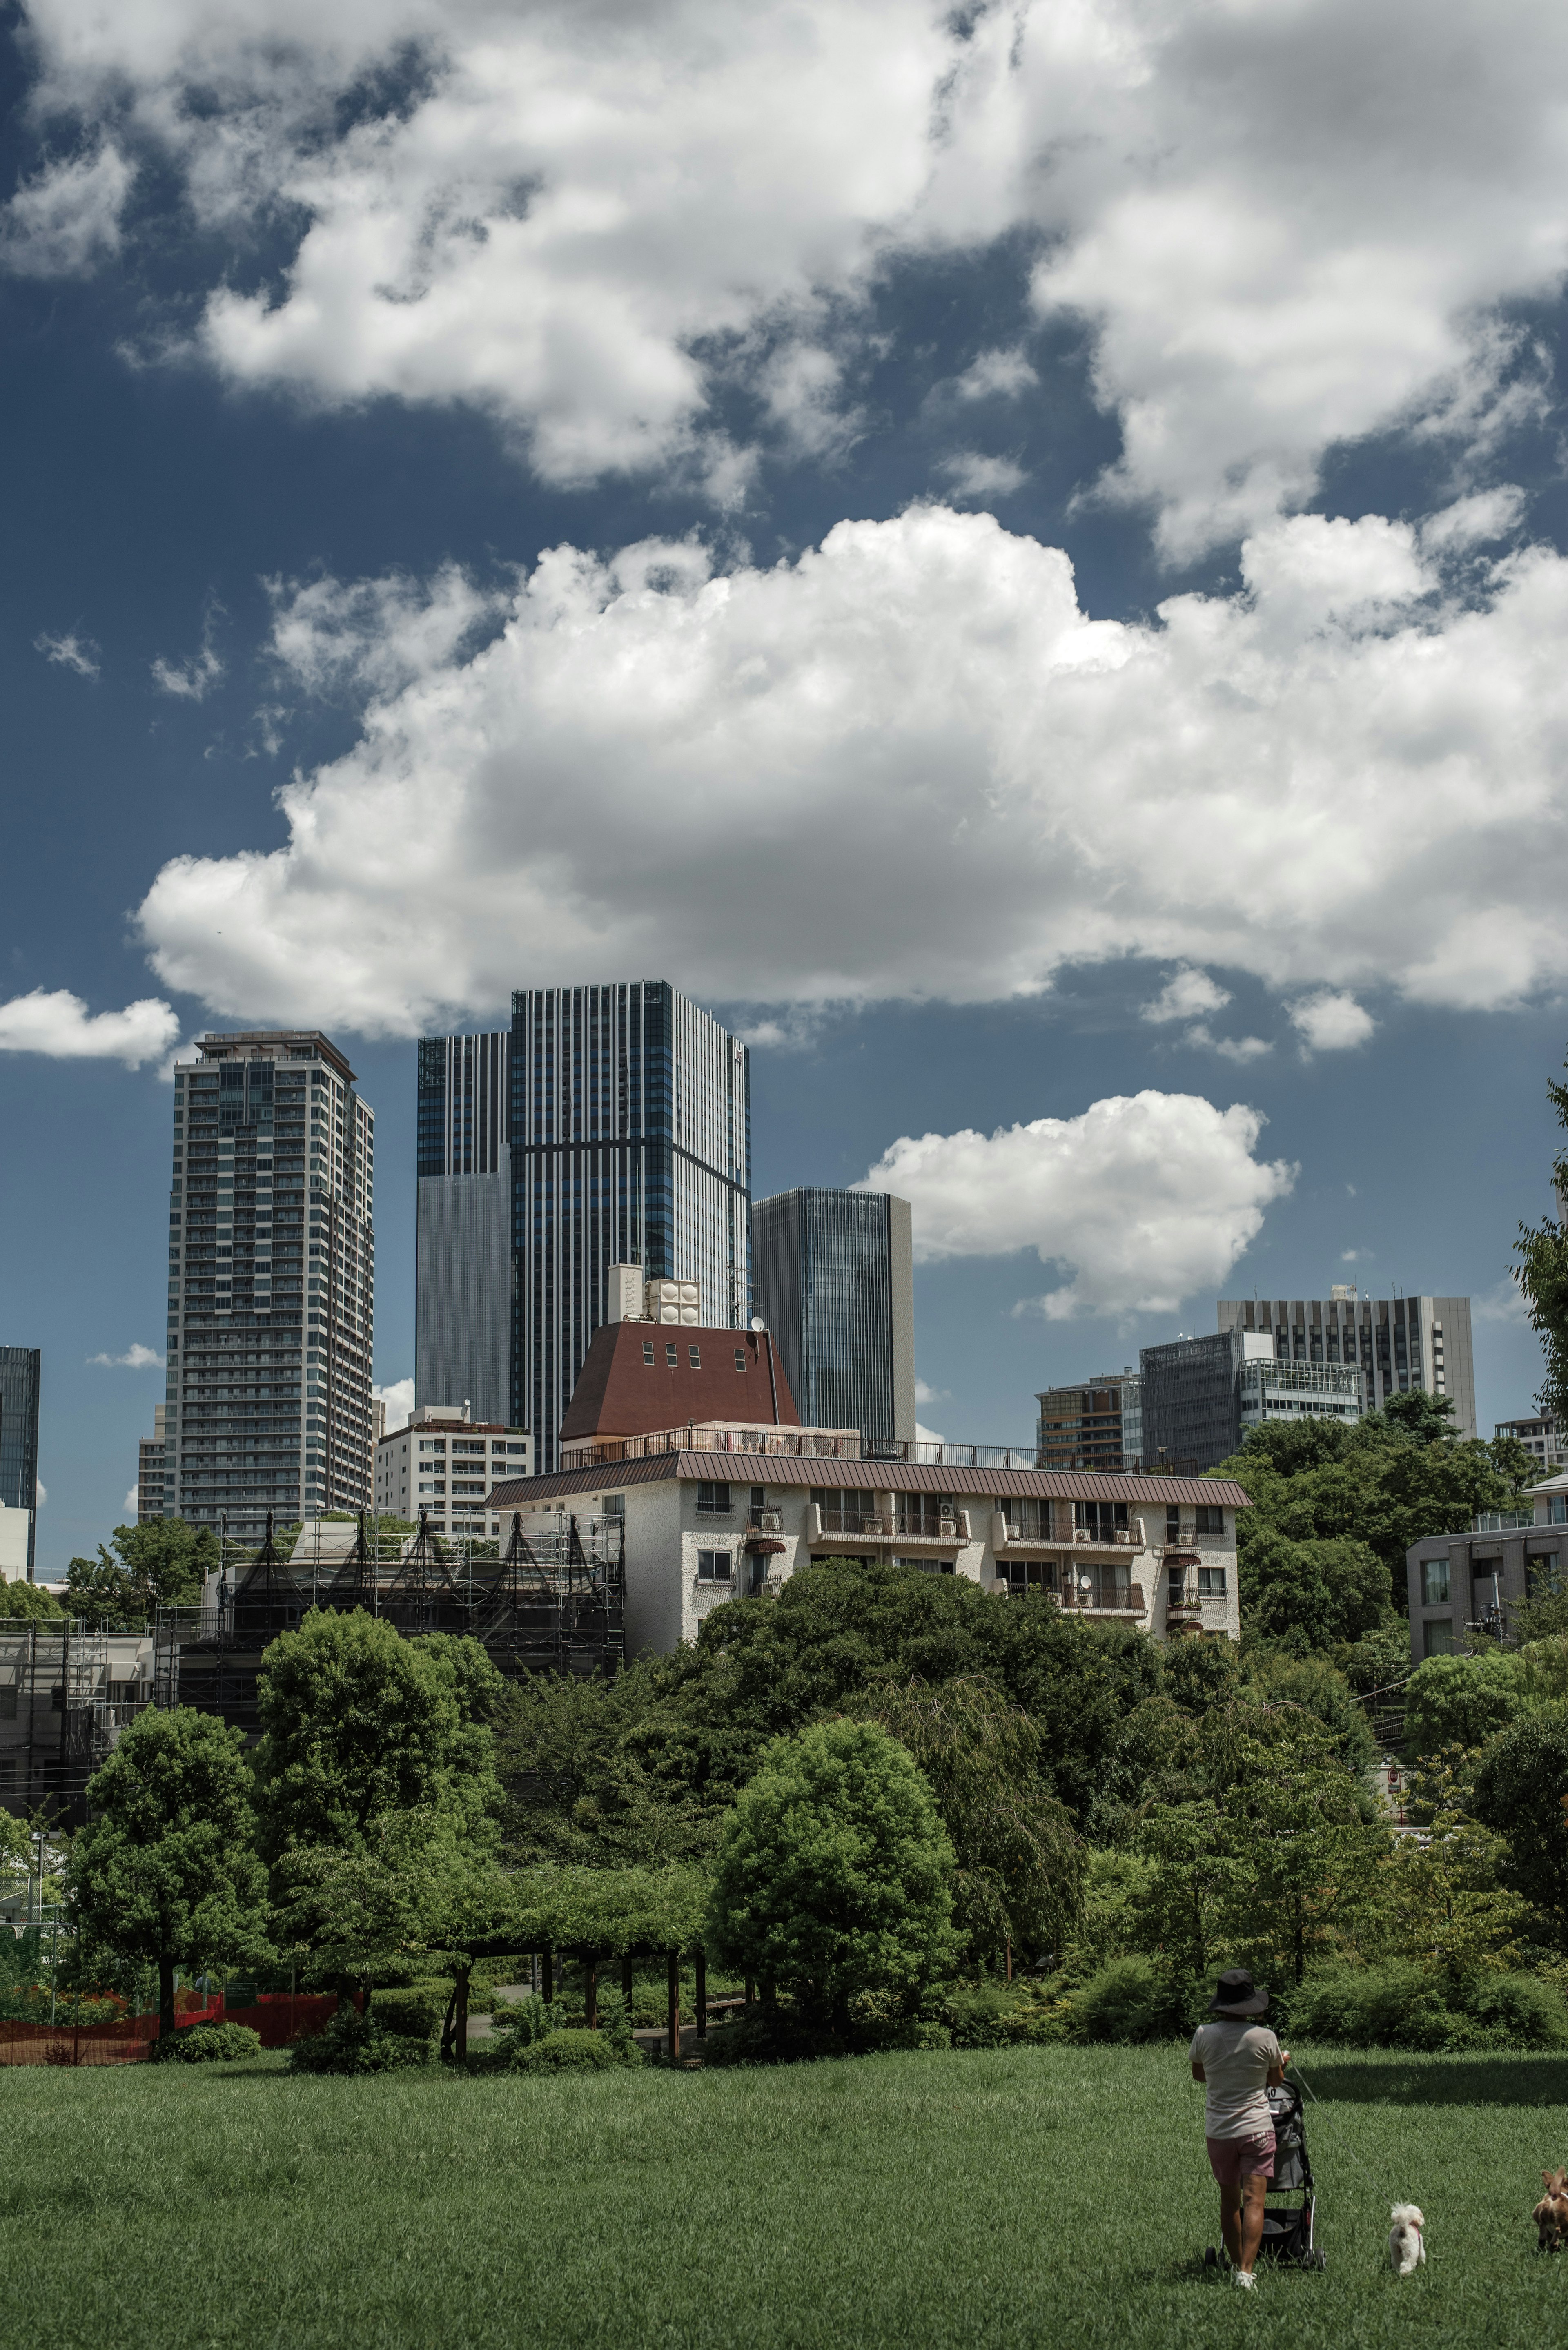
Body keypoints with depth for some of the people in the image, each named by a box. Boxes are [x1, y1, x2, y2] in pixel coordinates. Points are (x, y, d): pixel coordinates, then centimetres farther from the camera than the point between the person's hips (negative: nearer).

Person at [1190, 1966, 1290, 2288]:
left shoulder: (1204, 2035, -6)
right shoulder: (1265, 2037, -10)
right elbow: (1276, 2081, 6)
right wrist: (1282, 2061, 28)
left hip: (1218, 2129, 3)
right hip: (1256, 2127, -3)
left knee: (1229, 2199, 17)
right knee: (1254, 2201, -6)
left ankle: (1237, 2265, 27)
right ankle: (1246, 2271, -18)